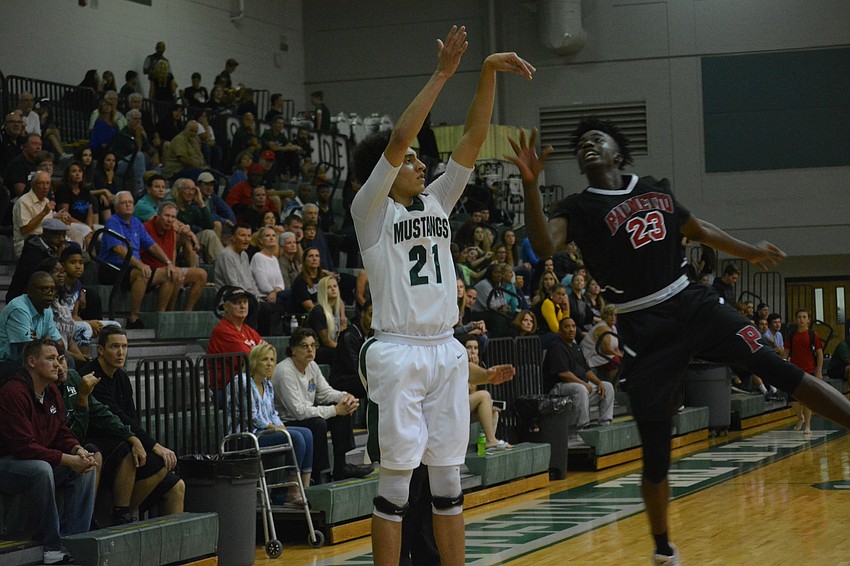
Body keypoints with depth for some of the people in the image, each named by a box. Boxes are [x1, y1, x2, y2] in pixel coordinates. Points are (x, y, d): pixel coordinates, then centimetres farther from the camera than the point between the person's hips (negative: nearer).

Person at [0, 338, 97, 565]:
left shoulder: (52, 392, 8)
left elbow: (62, 433, 12)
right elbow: (24, 446, -27)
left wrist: (78, 450, -13)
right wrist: (68, 459, -28)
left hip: (40, 462, 9)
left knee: (86, 467, -8)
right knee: (41, 470, -38)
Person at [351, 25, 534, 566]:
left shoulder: (436, 202, 13)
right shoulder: (370, 210, -3)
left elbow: (473, 139, 6)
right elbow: (396, 141, -17)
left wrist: (489, 74, -4)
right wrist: (442, 74, -18)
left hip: (446, 351, 6)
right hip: (398, 352, -6)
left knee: (449, 478, 9)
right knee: (397, 479, -4)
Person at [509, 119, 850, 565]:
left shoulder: (656, 190, 10)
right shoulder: (579, 208, -4)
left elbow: (696, 229, 26)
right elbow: (544, 245, -24)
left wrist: (748, 252, 33)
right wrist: (530, 184, -37)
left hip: (694, 305, 3)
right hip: (644, 331, -3)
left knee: (779, 369, -11)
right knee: (656, 453, 0)